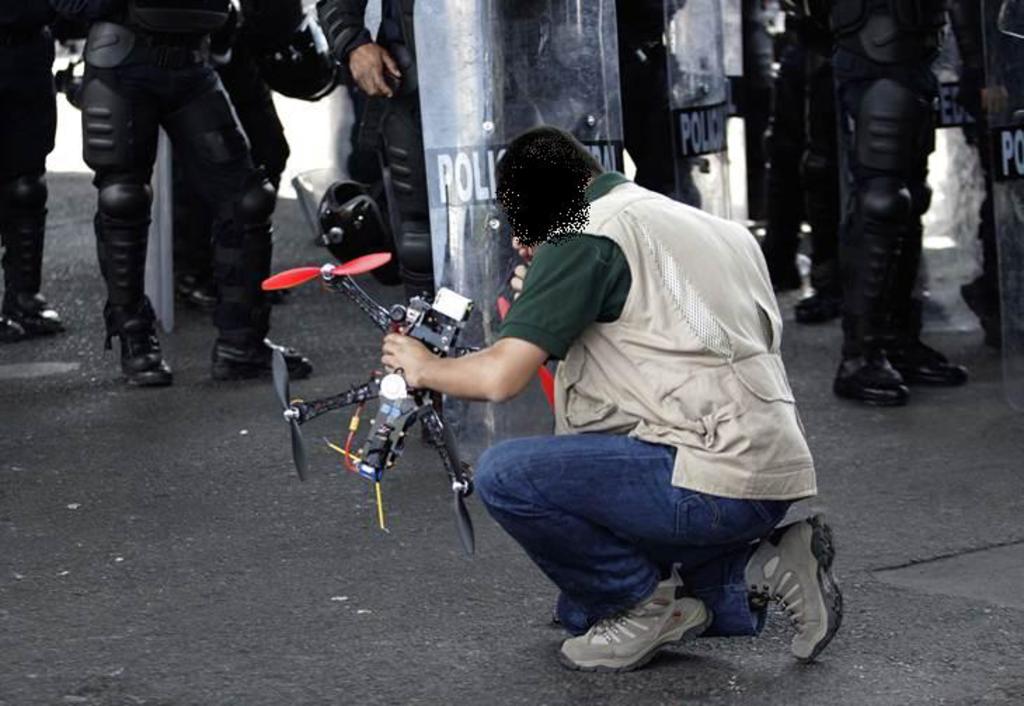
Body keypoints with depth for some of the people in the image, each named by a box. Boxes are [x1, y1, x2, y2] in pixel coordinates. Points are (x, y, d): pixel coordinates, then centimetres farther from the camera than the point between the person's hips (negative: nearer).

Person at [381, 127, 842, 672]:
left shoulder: (585, 236, -7)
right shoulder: (703, 225, 19)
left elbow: (501, 377, -15)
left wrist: (421, 367, 7)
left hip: (715, 479, -10)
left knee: (504, 474, -14)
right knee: (582, 609, 23)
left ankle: (644, 604, -2)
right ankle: (757, 566, 12)